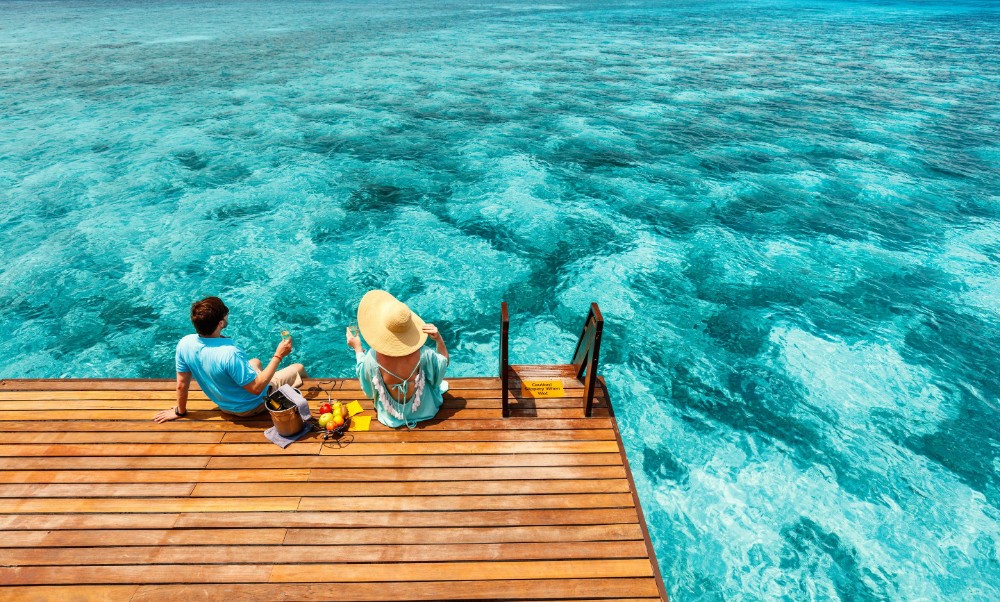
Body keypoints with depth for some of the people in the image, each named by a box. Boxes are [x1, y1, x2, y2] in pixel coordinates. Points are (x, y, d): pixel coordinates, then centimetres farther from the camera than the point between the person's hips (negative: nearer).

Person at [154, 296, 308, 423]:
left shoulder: (184, 344, -21)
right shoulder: (230, 353, -40)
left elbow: (182, 384, -7)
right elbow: (256, 389, -31)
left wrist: (180, 411, 10)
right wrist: (278, 356, -25)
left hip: (224, 404, 6)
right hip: (250, 406, -6)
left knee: (255, 362, 32)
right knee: (298, 368, 12)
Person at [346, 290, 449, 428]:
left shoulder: (373, 357, -33)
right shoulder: (422, 354, -34)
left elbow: (363, 373, -8)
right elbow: (445, 361, -13)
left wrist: (357, 348, 1)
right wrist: (439, 339, -22)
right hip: (424, 410, -1)